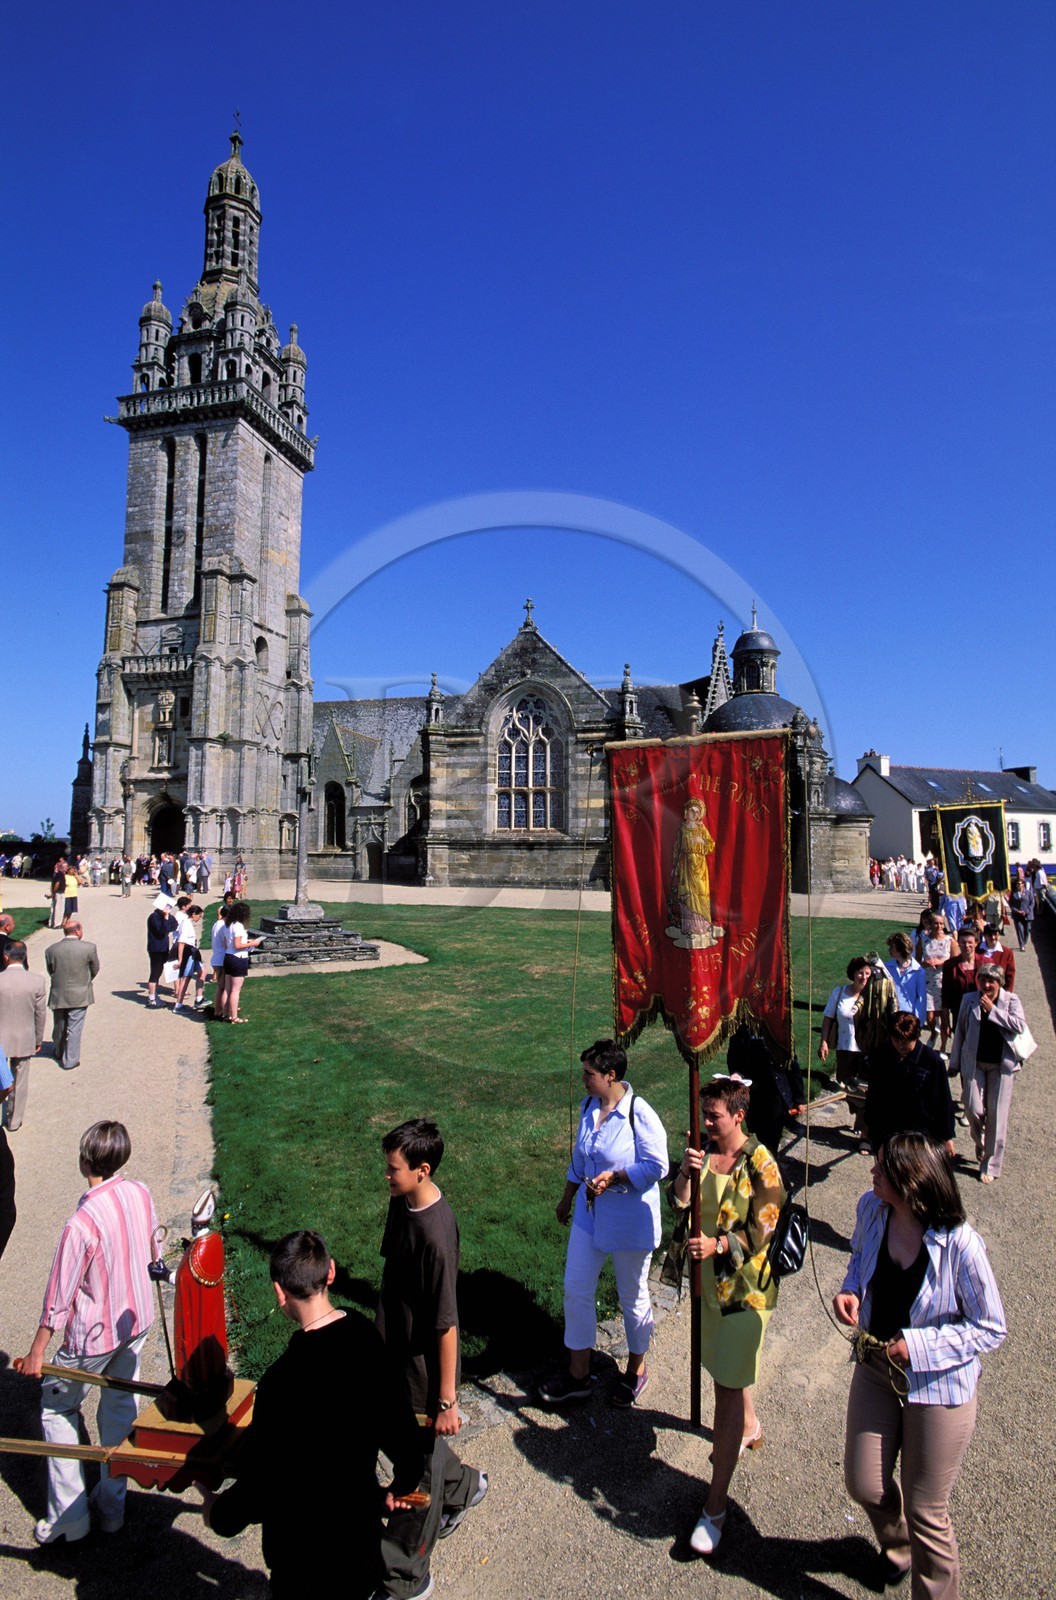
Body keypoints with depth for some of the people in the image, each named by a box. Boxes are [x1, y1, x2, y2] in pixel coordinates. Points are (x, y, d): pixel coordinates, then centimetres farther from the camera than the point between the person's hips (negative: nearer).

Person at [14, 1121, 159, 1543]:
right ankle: (112, 1505, 35)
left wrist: (36, 1352, -8)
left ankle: (68, 1516, 25)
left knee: (57, 1409, 18)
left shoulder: (81, 1224, -31)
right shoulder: (140, 1193, -12)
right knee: (120, 1406, 21)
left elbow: (60, 1296, -21)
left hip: (95, 1335, -6)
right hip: (136, 1319, 6)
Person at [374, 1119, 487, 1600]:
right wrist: (382, 1335, 21)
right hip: (395, 1353, 8)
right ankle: (463, 1487, 55)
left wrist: (447, 1400, -18)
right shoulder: (401, 1203, -7)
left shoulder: (435, 1233, -33)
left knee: (417, 1470, 12)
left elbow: (446, 1325, -26)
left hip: (423, 1367, -8)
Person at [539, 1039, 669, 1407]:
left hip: (631, 1218, -6)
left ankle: (635, 1370, 37)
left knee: (632, 1297, 13)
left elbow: (657, 1166, -18)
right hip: (589, 1211, 6)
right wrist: (567, 1197, 20)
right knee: (576, 1288, 10)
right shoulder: (588, 1107, -1)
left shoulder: (640, 1114, -22)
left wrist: (614, 1177, -25)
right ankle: (578, 1374, 28)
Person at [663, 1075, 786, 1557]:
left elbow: (761, 1231, -18)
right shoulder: (703, 1152, -1)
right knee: (726, 1366, 26)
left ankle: (715, 1504, 6)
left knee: (728, 1387, -3)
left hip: (743, 1286, -6)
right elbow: (678, 1202, -4)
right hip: (707, 1278, 6)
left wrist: (717, 1245, -30)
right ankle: (750, 1427, 54)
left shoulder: (760, 1164, -18)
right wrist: (686, 1173, -23)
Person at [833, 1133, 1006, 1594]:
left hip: (938, 1385, -5)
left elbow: (991, 1329, -17)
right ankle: (896, 1543, 52)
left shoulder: (960, 1246, -30)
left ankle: (937, 1593, 42)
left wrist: (918, 1345, -24)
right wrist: (850, 1291, -12)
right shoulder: (871, 1209, -16)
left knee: (925, 1511, 12)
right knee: (863, 1485, 18)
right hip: (876, 1368, 5)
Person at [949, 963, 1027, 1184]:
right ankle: (980, 1143, 29)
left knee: (997, 1115, 2)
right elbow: (960, 1031, 9)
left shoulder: (1011, 1000, 0)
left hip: (1002, 1064, -1)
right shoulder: (969, 1000, 4)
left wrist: (992, 1010, -16)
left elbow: (1019, 1026, -17)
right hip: (974, 1063, 1)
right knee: (974, 1110, -4)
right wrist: (955, 1062, 9)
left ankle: (990, 1165, 14)